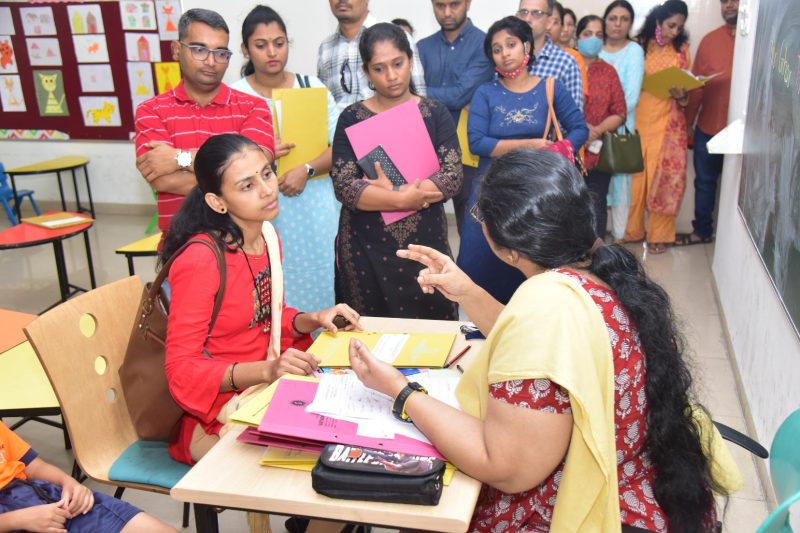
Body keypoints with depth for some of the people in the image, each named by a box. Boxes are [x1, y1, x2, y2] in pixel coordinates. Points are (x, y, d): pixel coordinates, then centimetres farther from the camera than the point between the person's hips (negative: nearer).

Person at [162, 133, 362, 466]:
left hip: (262, 388, 7)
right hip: (216, 409, -7)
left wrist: (312, 320, -4)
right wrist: (266, 370, -32)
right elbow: (182, 370, -19)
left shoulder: (266, 238, 2)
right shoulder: (201, 258, -22)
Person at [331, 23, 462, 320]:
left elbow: (452, 178, -9)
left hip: (425, 241, 1)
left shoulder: (435, 114, 2)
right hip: (366, 246, 0)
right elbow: (344, 186, -10)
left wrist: (389, 192, -15)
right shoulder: (351, 118, 0)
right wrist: (405, 198, -18)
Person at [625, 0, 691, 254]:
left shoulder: (682, 49, 7)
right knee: (636, 175, 3)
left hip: (668, 121, 1)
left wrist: (681, 95, -12)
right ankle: (632, 229, 18)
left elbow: (686, 85, 9)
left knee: (664, 176, 1)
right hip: (639, 118, -1)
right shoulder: (639, 46, 3)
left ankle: (658, 234, 12)